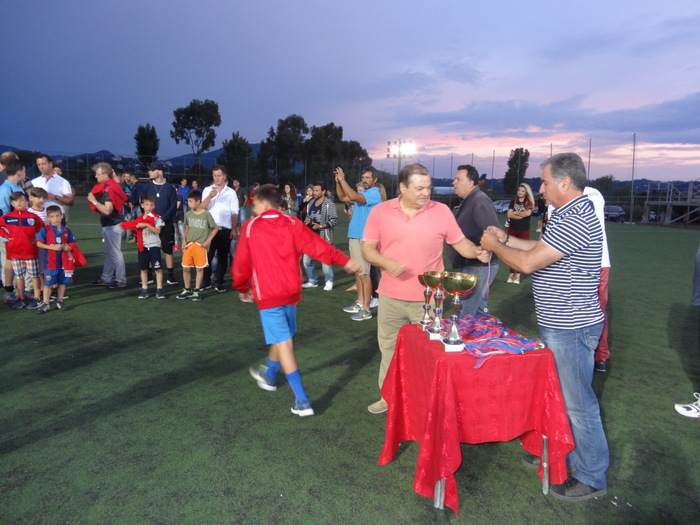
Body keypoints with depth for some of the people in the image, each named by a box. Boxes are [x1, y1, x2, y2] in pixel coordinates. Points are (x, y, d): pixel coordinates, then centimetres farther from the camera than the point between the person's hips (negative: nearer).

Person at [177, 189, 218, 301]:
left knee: (199, 269, 3)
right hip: (189, 245, 4)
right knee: (185, 268, 5)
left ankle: (197, 291, 14)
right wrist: (184, 240, 6)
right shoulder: (188, 214, 7)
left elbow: (215, 228, 0)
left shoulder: (206, 214, -6)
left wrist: (208, 241, -6)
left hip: (200, 245, -4)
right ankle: (187, 290, 20)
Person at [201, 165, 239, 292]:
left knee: (222, 257, 5)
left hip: (225, 229, 0)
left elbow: (234, 213, 6)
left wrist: (234, 229, -1)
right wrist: (210, 196, -20)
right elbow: (202, 207, -5)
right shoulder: (207, 190, 7)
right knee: (207, 256, 0)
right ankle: (206, 281, 11)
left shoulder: (231, 192, 6)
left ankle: (219, 283, 12)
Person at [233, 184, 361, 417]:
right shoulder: (292, 224, 1)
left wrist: (242, 288, 16)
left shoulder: (251, 227, -4)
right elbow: (317, 245, -6)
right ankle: (269, 375, 47)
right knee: (282, 336, 23)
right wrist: (344, 260, -2)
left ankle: (302, 401, -6)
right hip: (291, 291, 4)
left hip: (268, 293, -4)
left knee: (283, 343, -3)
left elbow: (242, 262, 1)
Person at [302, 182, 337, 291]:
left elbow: (334, 220, -12)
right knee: (306, 260, 7)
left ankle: (329, 281, 18)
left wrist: (320, 226, -19)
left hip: (323, 237, -6)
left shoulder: (329, 204, -9)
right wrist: (306, 221, -1)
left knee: (325, 261, -2)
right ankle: (312, 281, 23)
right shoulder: (310, 203, 12)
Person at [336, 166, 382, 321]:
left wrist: (342, 179, -18)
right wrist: (338, 181, 8)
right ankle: (360, 303, 24)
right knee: (357, 272, 14)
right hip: (354, 236, 9)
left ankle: (366, 309, -5)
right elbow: (342, 197, 22)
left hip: (365, 238, -9)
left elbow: (353, 196, -26)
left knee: (364, 273, -9)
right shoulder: (362, 194, 18)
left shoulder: (374, 194, -12)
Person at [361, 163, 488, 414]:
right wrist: (387, 263, -20)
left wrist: (477, 252, -18)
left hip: (427, 298, -1)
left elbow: (460, 243, 2)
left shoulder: (441, 211, -4)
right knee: (389, 347, 16)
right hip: (390, 297, 2)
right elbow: (367, 249, -2)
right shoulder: (380, 211, -3)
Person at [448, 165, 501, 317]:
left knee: (465, 317, -6)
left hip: (478, 267, -11)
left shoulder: (480, 201, -18)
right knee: (480, 312, 21)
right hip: (471, 266, 11)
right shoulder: (468, 201, 15)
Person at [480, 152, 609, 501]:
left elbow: (528, 263, -25)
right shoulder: (569, 213, 12)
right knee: (559, 394, 22)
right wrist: (505, 239, 10)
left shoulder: (575, 220, -23)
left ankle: (591, 478, 20)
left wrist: (495, 246, -9)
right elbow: (539, 248, 20)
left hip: (571, 328, -11)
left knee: (577, 403, 3)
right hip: (559, 325, 11)